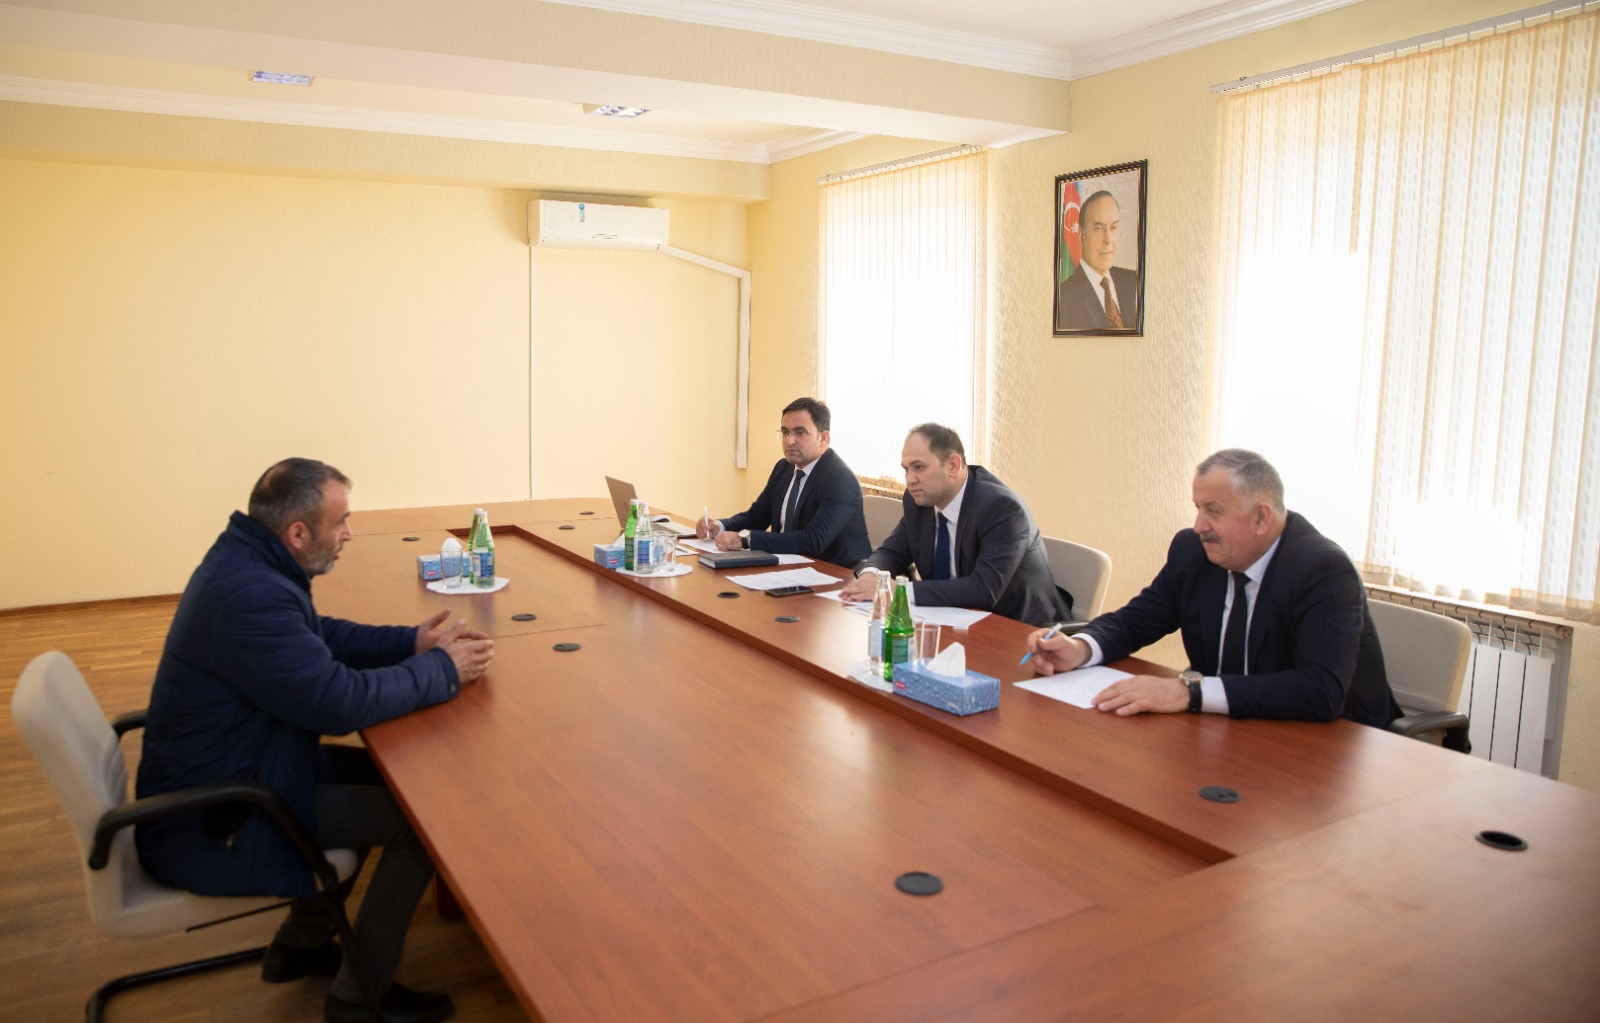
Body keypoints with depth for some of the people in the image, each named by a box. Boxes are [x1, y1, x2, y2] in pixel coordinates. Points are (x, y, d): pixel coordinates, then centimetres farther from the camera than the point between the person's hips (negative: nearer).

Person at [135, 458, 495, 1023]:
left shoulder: (244, 561, 2)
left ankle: (299, 944, 27)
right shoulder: (250, 596, -31)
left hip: (221, 772, 10)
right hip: (207, 828, -10)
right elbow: (341, 700, -30)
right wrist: (442, 669, -16)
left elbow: (321, 636, 15)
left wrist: (411, 642, 1)